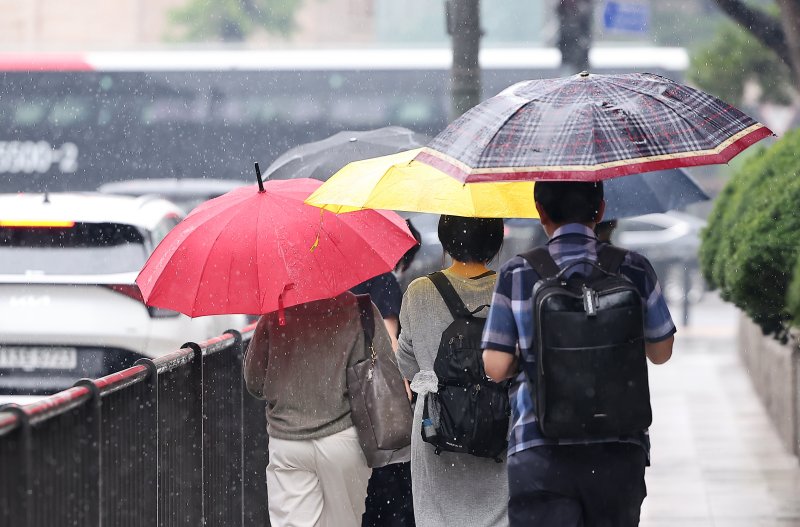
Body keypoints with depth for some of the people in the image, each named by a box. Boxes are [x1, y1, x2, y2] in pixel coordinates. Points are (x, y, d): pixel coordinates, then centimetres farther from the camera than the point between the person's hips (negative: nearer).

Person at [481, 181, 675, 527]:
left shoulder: (516, 275, -2)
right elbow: (661, 353, 13)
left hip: (540, 457, -2)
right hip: (619, 452, 2)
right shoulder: (634, 270, 3)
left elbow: (496, 367, -3)